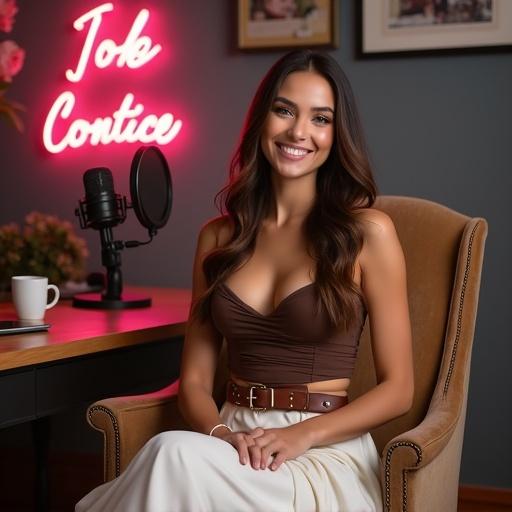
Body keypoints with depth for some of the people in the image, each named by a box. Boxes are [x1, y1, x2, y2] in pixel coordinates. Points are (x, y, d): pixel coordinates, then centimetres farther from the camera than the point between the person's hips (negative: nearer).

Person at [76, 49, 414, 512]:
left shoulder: (368, 232, -1)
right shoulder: (219, 237, 12)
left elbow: (397, 389, 0)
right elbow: (195, 379, 12)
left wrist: (302, 436, -14)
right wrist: (221, 434, -10)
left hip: (327, 453, -3)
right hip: (232, 449, 3)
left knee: (175, 455, -32)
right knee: (176, 453, -34)